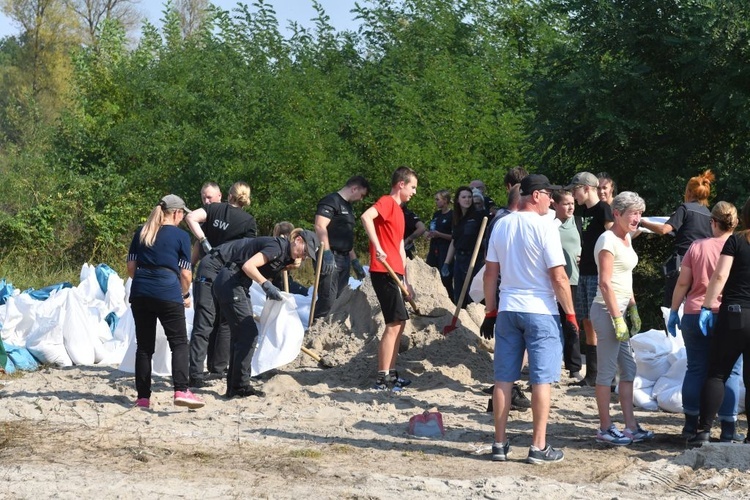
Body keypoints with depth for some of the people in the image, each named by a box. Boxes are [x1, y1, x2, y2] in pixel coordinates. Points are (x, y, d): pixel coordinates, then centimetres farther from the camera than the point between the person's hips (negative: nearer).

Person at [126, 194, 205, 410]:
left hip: (140, 293, 4)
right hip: (168, 293, -4)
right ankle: (181, 391, -15)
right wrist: (185, 295, 16)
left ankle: (143, 397, 9)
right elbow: (185, 273, 0)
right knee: (179, 343, 1)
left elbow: (131, 267, 13)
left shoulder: (141, 233, 13)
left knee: (144, 345, 10)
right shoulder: (181, 236, 1)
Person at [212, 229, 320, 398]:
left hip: (237, 285, 10)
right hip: (229, 282, -10)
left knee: (241, 334, 11)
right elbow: (249, 266, -26)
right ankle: (239, 387, -8)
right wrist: (267, 285, -33)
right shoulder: (277, 246, -15)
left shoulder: (286, 256, 15)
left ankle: (234, 387, 15)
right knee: (248, 332, -11)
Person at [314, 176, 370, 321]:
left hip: (344, 259, 10)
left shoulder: (347, 207, 23)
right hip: (330, 259, -10)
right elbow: (320, 226, -20)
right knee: (328, 299, -15)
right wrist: (327, 253, -26)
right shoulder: (331, 201, -7)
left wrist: (354, 261, 26)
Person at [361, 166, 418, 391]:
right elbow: (366, 216, -28)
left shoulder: (397, 210, 22)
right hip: (384, 272, -10)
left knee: (399, 322, 14)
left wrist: (405, 280, 22)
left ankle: (390, 374, 20)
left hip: (394, 274, 10)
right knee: (394, 323, -10)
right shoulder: (387, 202, -7)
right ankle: (383, 379, -9)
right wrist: (377, 248, -31)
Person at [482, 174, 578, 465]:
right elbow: (559, 277, -13)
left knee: (503, 379, 9)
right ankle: (538, 447, 1)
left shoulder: (501, 225, 7)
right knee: (542, 380, 0)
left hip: (507, 310, 6)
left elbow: (490, 273, 10)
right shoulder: (543, 226, -11)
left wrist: (490, 312, 17)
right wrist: (570, 315, -5)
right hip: (540, 311, -5)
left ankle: (500, 444, 12)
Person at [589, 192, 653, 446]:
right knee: (608, 372, -3)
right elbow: (605, 284, -19)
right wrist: (617, 319, -20)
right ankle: (605, 429, 4)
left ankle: (631, 426, 16)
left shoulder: (626, 238, 13)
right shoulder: (608, 240, -15)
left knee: (628, 370, 11)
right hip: (608, 310, -10)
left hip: (620, 309, 10)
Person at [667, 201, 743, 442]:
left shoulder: (697, 247, 1)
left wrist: (674, 311, 9)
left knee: (696, 369, 10)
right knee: (729, 372, 3)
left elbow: (682, 283, 1)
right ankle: (728, 429, 2)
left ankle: (691, 425, 14)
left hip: (694, 315, 2)